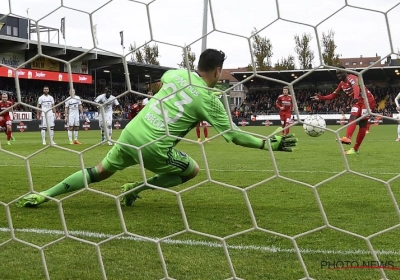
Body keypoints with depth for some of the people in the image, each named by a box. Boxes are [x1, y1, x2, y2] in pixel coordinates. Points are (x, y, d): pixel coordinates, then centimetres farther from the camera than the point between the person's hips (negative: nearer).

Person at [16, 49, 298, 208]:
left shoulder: (178, 73, 9)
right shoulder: (209, 100, -6)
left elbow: (161, 80, 33)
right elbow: (233, 135, -4)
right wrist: (271, 144, 2)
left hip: (130, 133, 6)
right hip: (153, 148, -6)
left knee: (99, 172, 21)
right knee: (192, 169, 16)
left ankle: (44, 194, 15)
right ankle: (136, 189, 7)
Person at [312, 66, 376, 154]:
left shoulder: (351, 78, -16)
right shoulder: (341, 84, 10)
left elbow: (356, 87, -36)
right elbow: (333, 95, 18)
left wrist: (356, 97, -56)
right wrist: (321, 98, 5)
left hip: (367, 100, -8)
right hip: (357, 102, 8)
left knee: (362, 124, -8)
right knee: (353, 118, -16)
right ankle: (348, 138, -34)